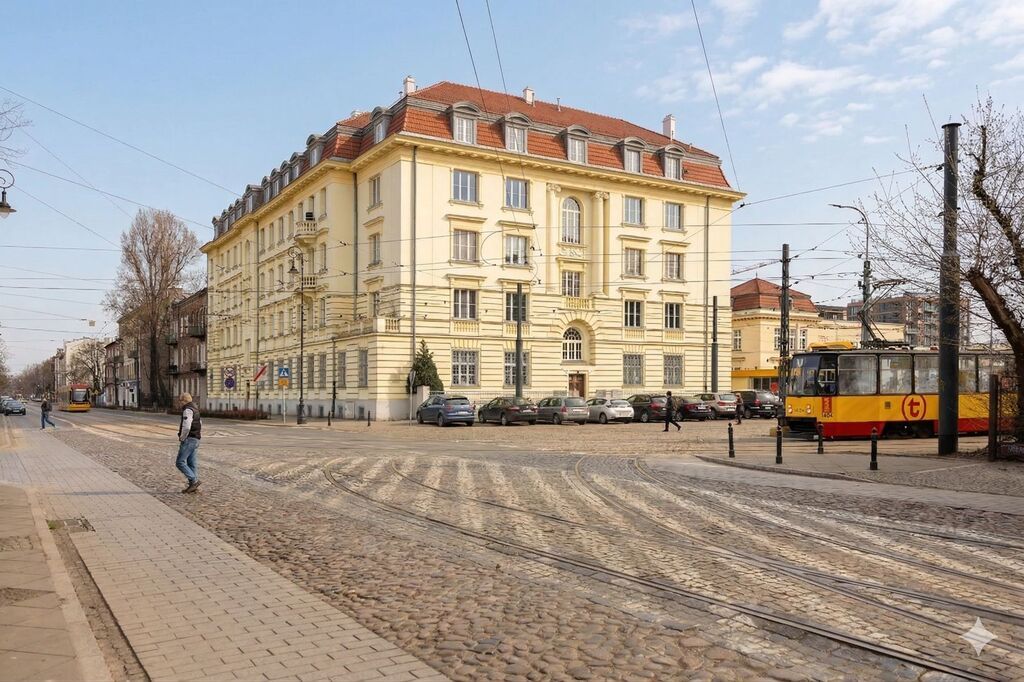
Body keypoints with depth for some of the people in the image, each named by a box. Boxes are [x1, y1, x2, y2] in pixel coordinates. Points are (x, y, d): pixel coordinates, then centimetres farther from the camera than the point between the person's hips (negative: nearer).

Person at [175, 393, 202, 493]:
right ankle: (192, 485, 9)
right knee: (191, 463, 9)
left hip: (188, 440, -10)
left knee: (180, 462, -8)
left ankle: (194, 481, -11)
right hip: (195, 440, 10)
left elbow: (186, 427, -25)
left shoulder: (188, 410, -14)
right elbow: (199, 426, 24)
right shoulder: (195, 410, 18)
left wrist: (181, 439, -11)